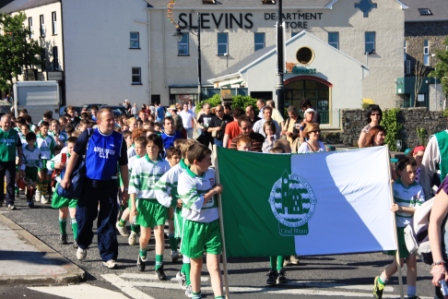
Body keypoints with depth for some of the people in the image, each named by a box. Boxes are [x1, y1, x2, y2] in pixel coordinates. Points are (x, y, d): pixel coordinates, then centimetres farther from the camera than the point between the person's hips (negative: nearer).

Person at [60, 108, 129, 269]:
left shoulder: (119, 139, 3)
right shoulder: (88, 135, -2)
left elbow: (123, 165, 8)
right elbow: (75, 155, 0)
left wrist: (125, 188, 8)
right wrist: (67, 177, -6)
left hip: (109, 185, 1)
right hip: (89, 183, -1)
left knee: (108, 222, 1)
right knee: (84, 217, 8)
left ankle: (108, 256, 6)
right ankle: (82, 245, 35)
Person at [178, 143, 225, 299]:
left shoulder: (212, 173, 1)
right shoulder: (185, 178, -15)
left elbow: (220, 191, 22)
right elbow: (195, 204, -22)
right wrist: (213, 191, -15)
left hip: (213, 224, 3)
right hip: (194, 225, -3)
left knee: (214, 265, -4)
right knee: (196, 263, 15)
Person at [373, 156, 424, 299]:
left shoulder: (418, 188, -4)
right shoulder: (393, 186, -6)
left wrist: (401, 208, -24)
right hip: (397, 228, -2)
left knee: (412, 261, 0)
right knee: (399, 261, 0)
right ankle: (379, 282, 25)